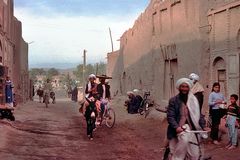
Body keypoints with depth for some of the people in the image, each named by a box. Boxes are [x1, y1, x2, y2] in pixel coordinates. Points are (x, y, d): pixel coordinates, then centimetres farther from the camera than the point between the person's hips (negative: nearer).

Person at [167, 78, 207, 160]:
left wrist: (203, 126, 3)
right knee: (184, 138, -36)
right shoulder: (173, 100, -1)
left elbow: (198, 115, 15)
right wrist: (176, 127, -22)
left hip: (192, 129, 4)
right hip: (180, 129, -4)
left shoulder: (193, 100, 11)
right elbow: (170, 116, -7)